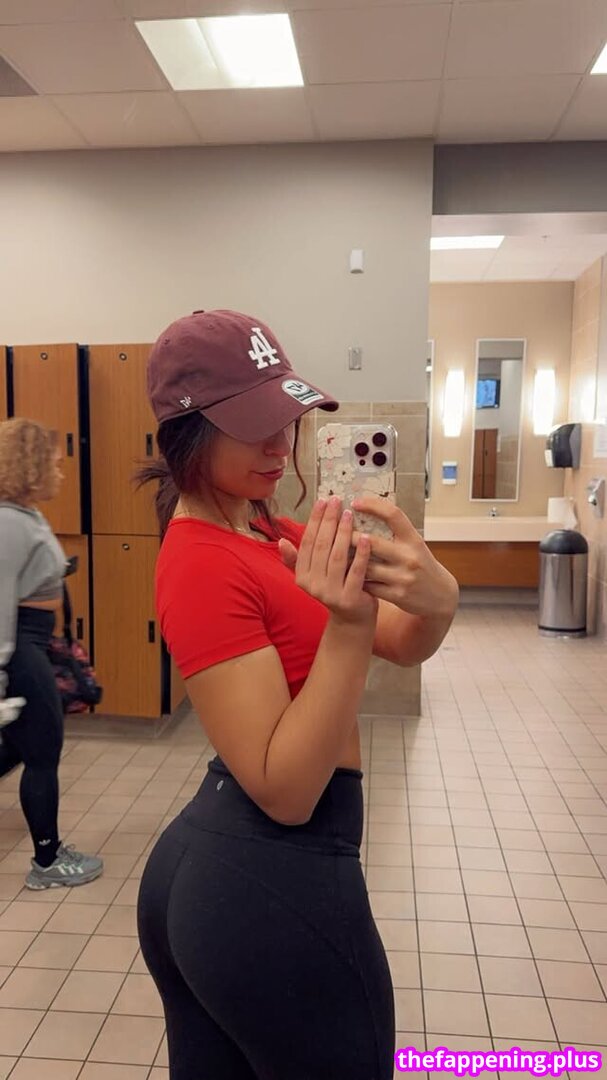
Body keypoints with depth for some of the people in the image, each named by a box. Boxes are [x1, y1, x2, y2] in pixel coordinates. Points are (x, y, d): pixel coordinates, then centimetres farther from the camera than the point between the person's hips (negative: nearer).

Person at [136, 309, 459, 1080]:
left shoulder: (266, 533, 5)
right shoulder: (206, 566, -23)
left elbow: (403, 645, -3)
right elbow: (285, 791, -24)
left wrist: (434, 598, -25)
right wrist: (347, 625, -33)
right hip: (279, 885, -8)